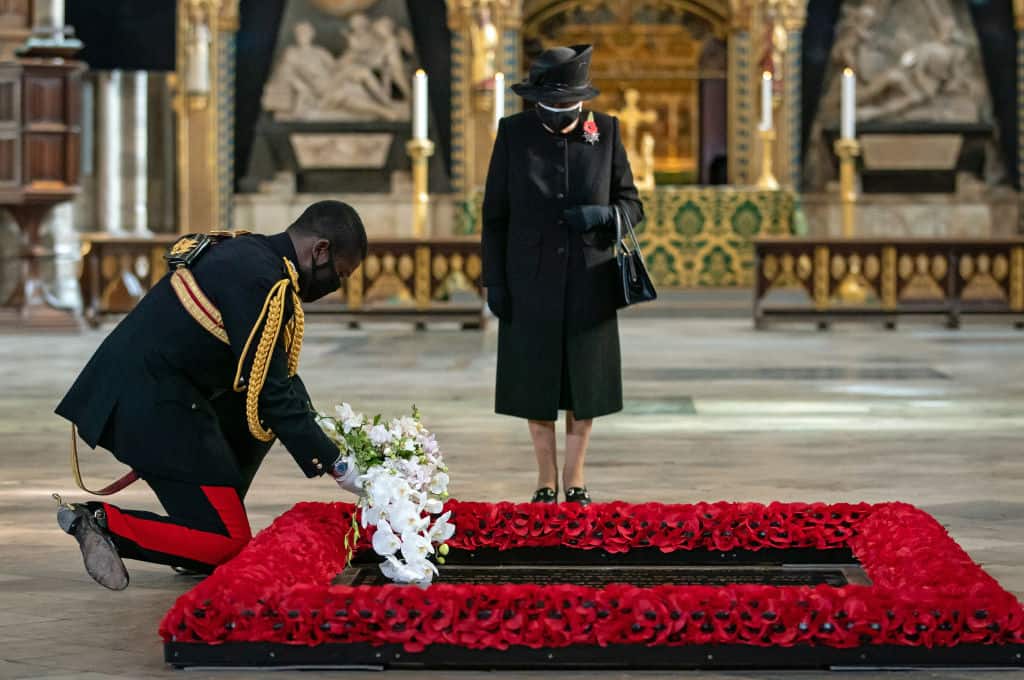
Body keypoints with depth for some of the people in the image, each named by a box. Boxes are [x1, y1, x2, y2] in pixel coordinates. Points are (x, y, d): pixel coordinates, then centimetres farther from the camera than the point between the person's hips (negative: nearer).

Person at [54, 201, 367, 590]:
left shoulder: (249, 252, 13)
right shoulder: (261, 280, -18)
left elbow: (275, 370, 22)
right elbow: (270, 390, -18)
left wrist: (318, 426, 16)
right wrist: (334, 465, -12)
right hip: (151, 406, -10)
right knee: (230, 546, -7)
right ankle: (103, 523, -5)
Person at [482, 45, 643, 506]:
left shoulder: (605, 132, -3)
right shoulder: (514, 133, -4)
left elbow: (631, 205, 3)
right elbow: (495, 212, 0)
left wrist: (603, 214, -20)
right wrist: (494, 281, -4)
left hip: (588, 279, 1)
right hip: (532, 280, -1)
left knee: (584, 382, 6)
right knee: (534, 381, 5)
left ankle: (575, 480, 20)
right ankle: (546, 482, 18)